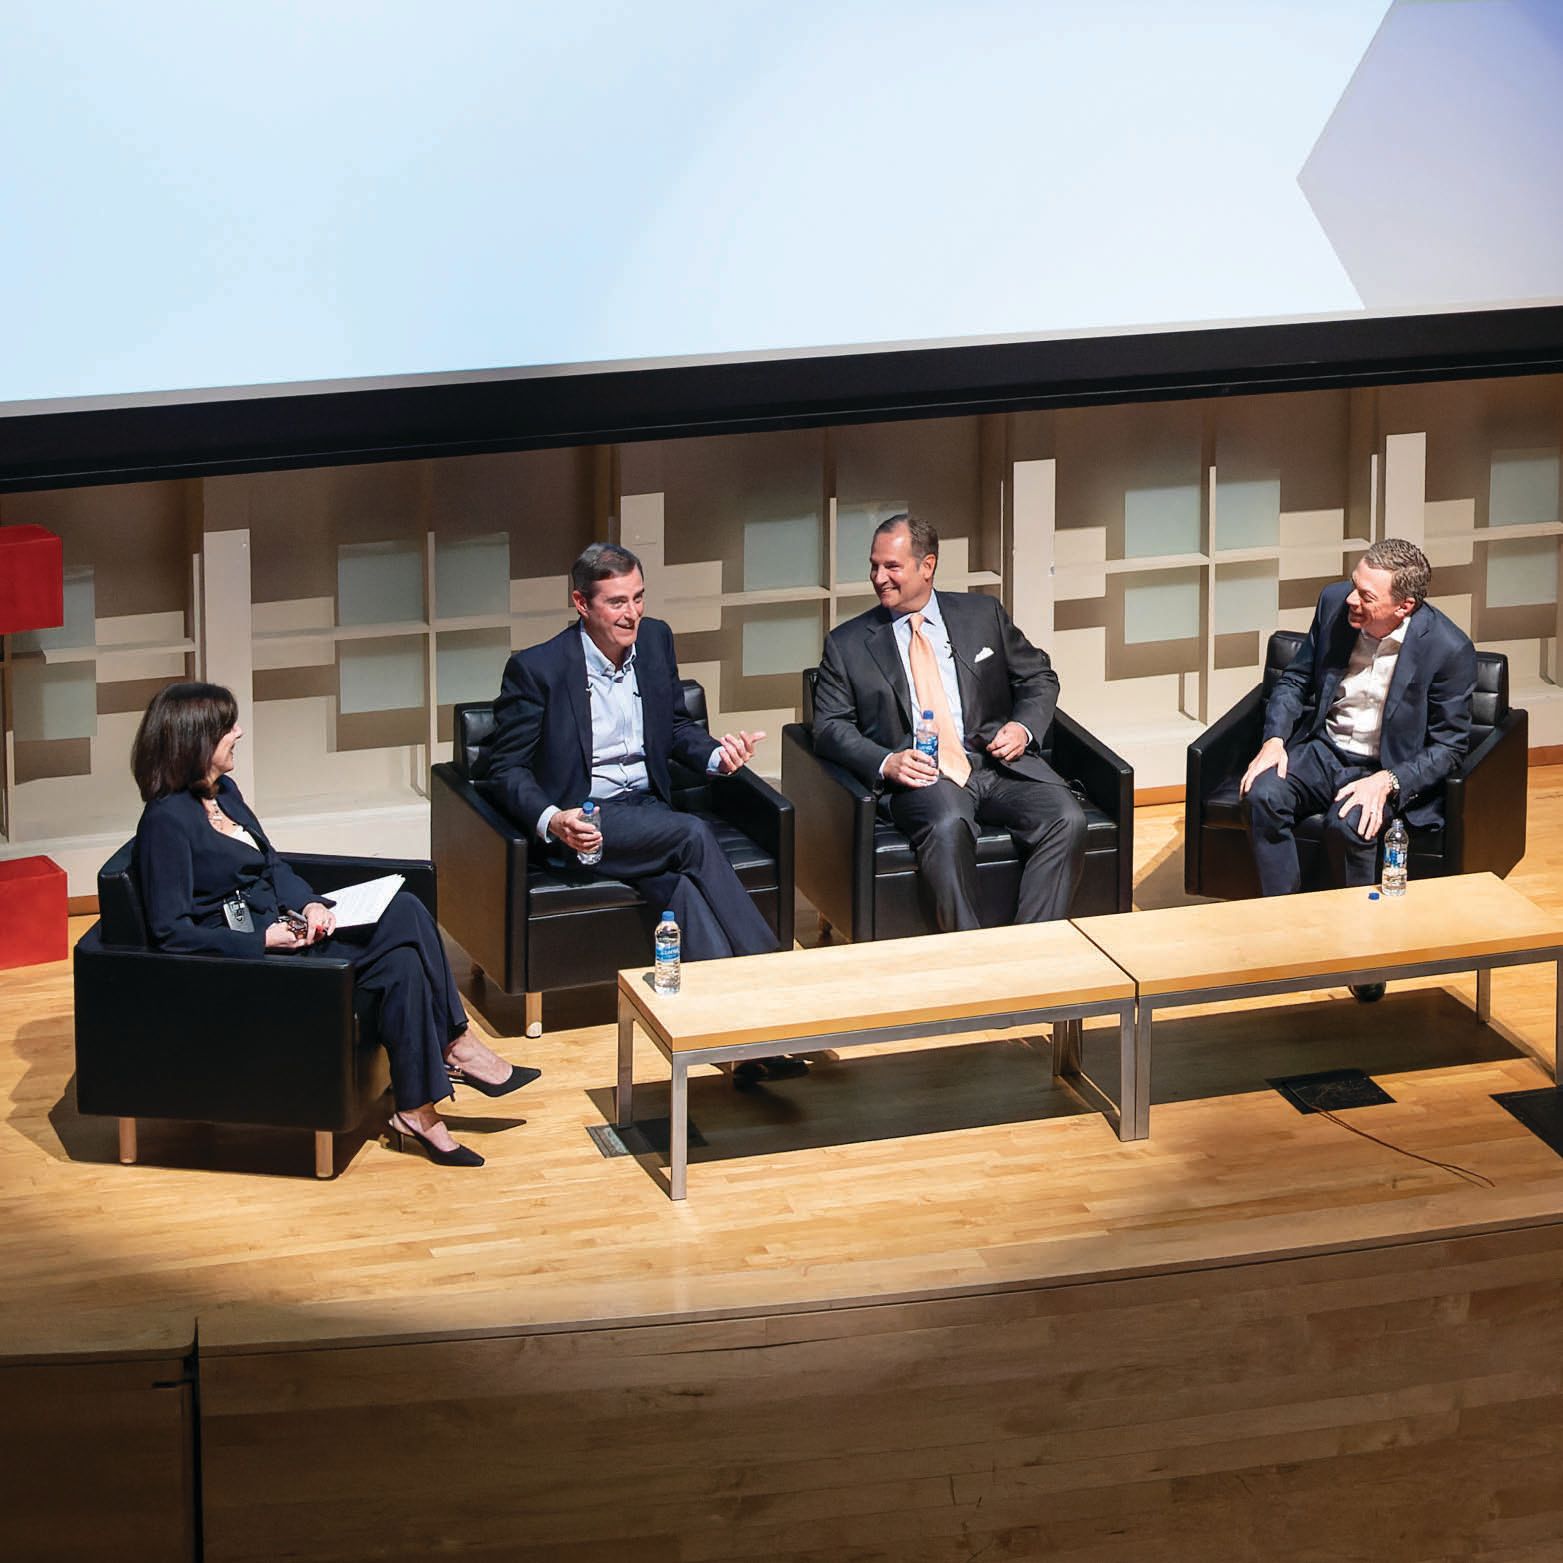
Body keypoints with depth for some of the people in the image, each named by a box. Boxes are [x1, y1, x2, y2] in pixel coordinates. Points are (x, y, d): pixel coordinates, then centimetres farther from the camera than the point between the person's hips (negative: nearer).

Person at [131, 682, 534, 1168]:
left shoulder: (223, 792, 11)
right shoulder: (167, 819, -15)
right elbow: (171, 931, -18)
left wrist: (310, 904, -3)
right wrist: (264, 940, -21)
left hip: (278, 927, 8)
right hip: (243, 951, -8)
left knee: (402, 964, -16)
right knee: (405, 917, -20)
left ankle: (418, 1110, -13)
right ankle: (456, 1048, -9)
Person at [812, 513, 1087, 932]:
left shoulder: (983, 614, 17)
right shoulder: (848, 644, 13)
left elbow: (1039, 678, 22)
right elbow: (830, 726, 7)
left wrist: (1024, 728, -1)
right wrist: (886, 763, -12)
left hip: (998, 761, 2)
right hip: (921, 773, -2)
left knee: (1066, 820, -27)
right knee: (948, 827, -38)